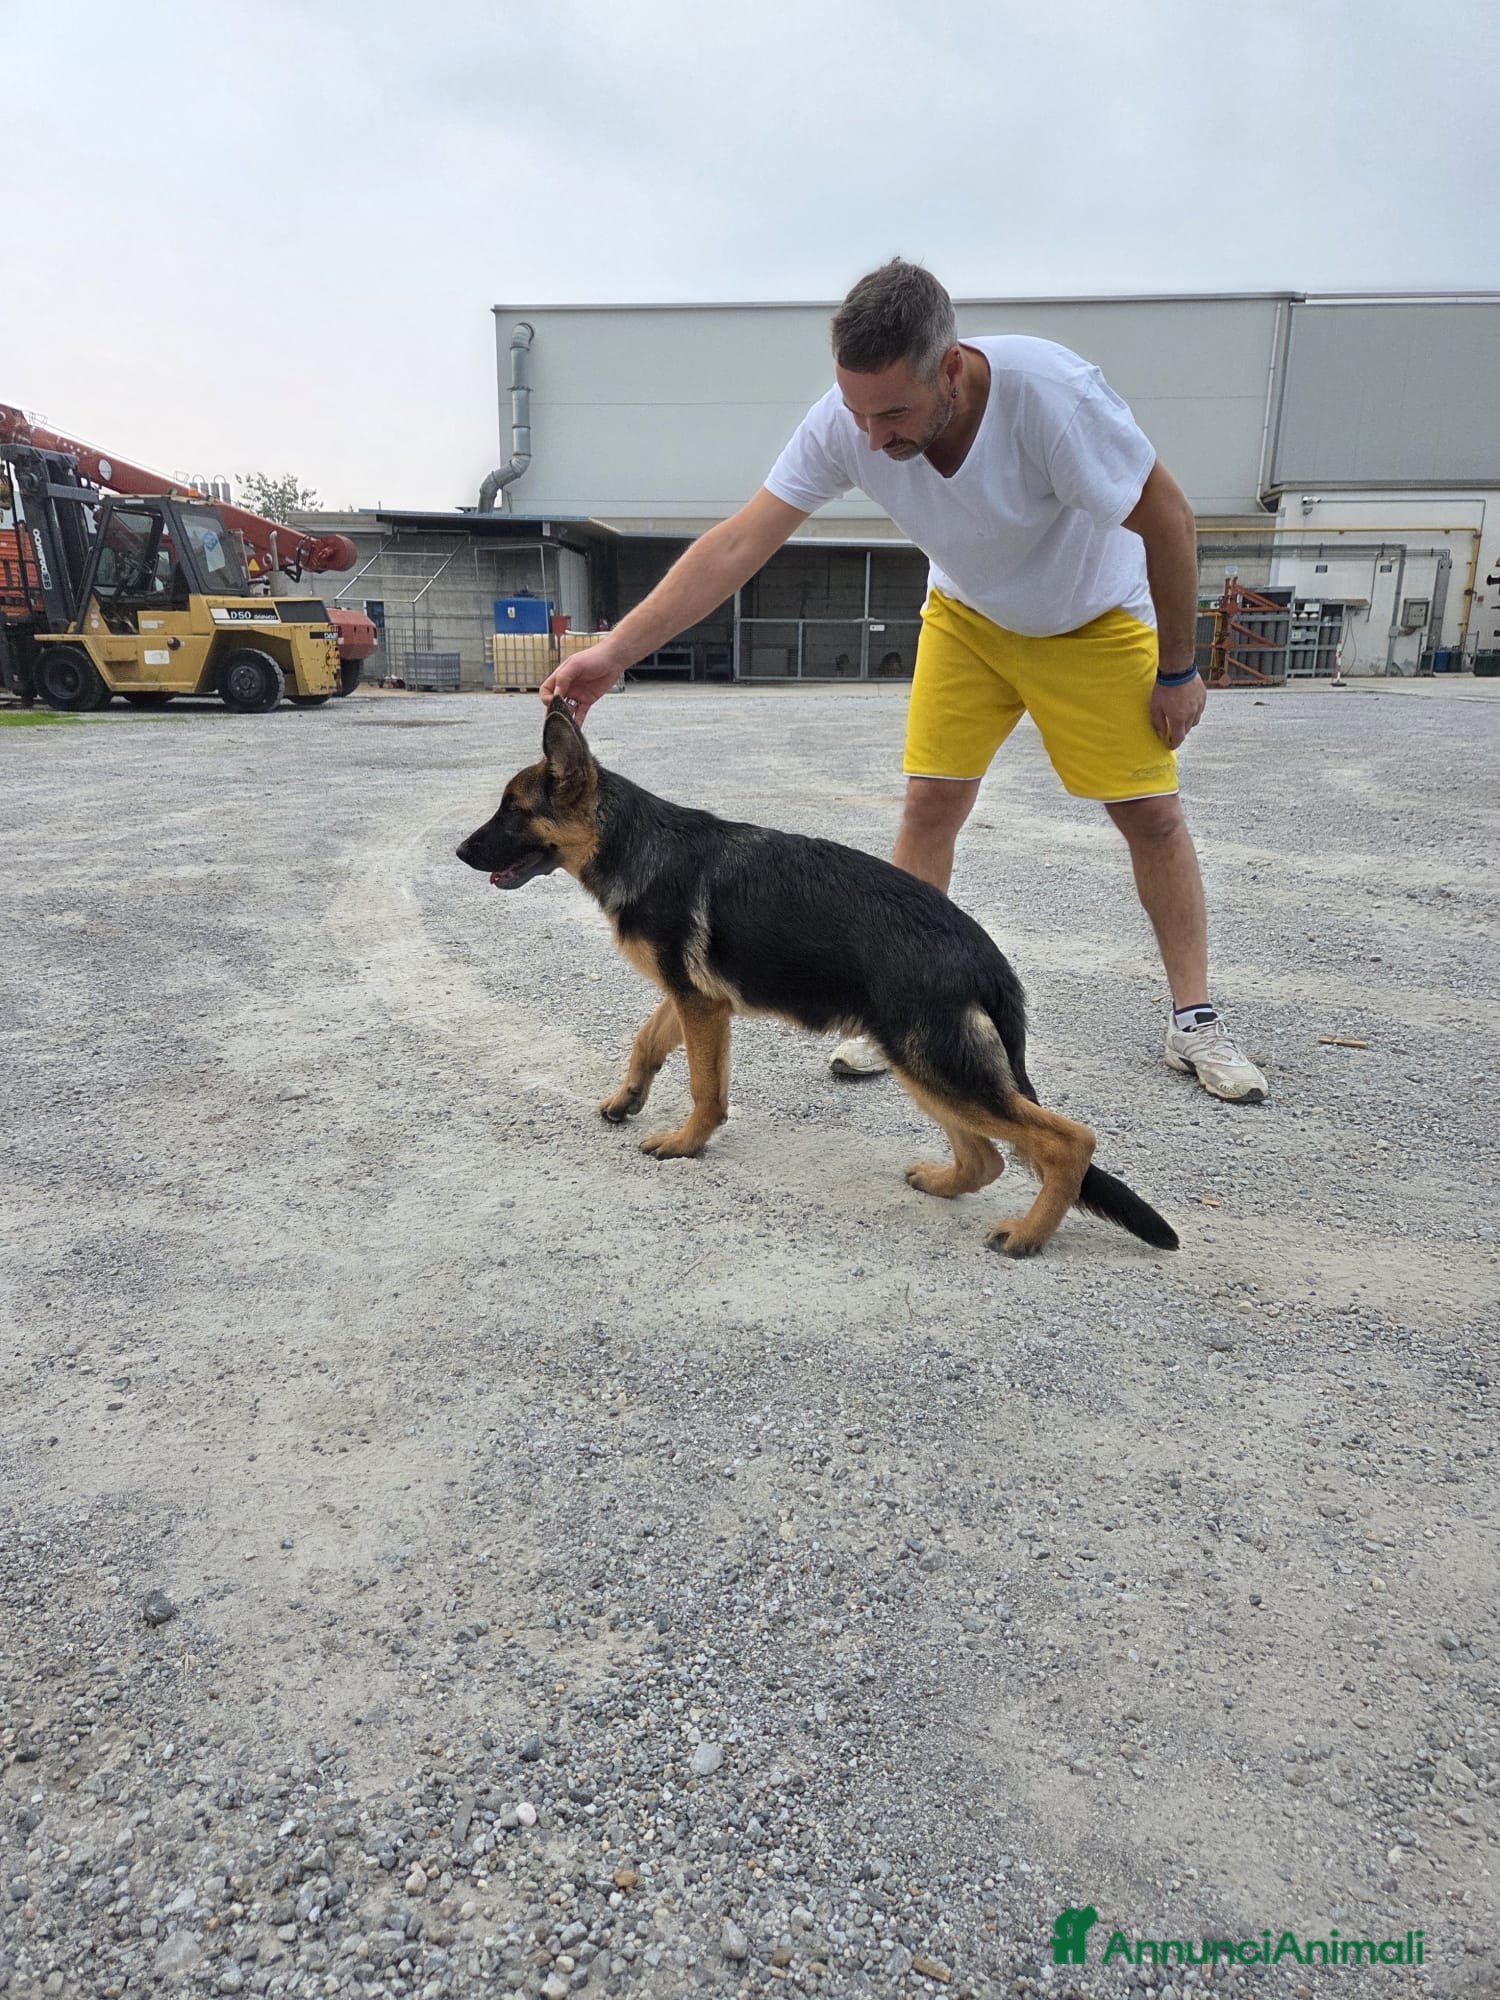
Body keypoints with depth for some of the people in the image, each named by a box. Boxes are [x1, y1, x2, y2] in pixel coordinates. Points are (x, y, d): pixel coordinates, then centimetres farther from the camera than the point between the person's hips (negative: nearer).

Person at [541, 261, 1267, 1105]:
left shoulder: (1053, 394, -37)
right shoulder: (845, 420, -27)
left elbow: (1167, 517, -24)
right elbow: (737, 544, -28)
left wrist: (1179, 667, -16)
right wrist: (615, 651, -36)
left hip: (1095, 619, -2)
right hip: (966, 615, 3)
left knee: (1153, 813, -1)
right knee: (930, 804, -7)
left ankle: (1196, 1020, 15)